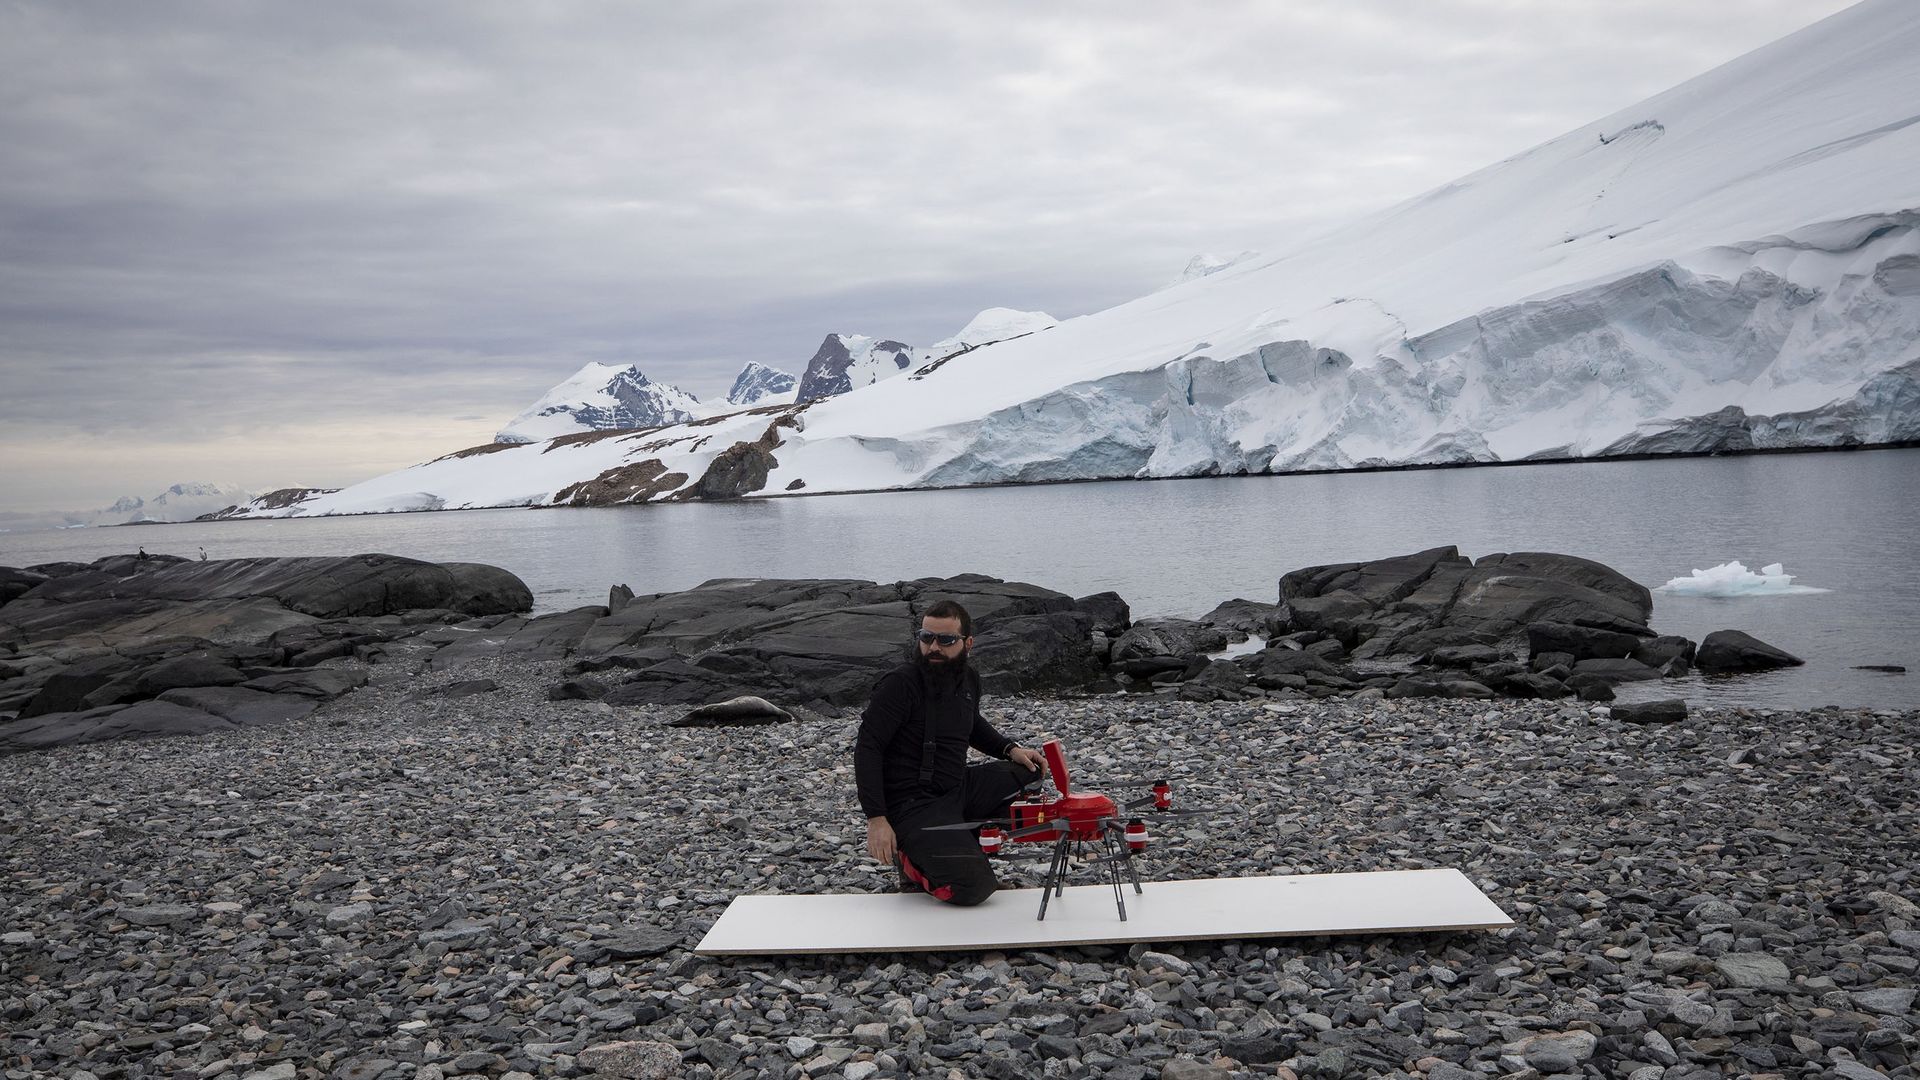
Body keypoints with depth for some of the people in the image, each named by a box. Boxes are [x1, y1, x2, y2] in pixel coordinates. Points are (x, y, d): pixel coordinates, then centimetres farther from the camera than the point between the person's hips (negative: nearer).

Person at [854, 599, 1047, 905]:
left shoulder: (968, 678, 6)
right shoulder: (901, 684, -17)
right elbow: (867, 750, -18)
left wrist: (1010, 749, 10)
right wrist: (876, 820, -24)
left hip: (958, 789, 8)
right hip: (914, 807, -8)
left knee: (1028, 769, 5)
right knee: (973, 888, -20)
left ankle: (959, 839, 6)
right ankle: (911, 862, 9)